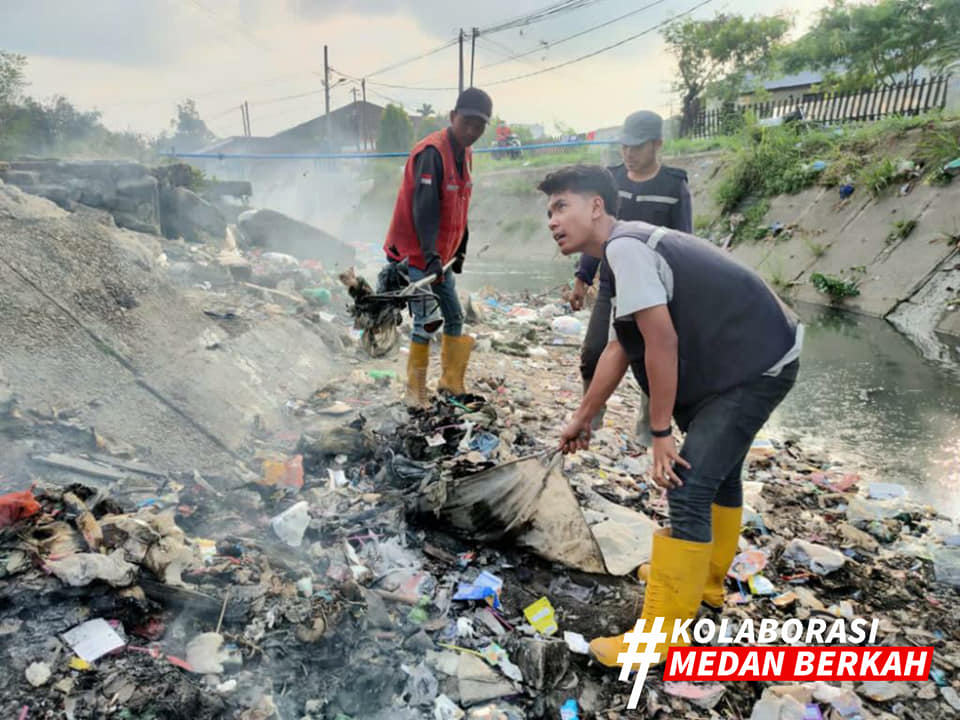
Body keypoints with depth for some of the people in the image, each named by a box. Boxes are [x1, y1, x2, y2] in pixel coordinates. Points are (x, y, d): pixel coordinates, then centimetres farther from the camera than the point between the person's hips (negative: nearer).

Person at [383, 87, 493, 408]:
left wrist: (460, 250, 18)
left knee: (455, 316, 12)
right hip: (415, 253, -9)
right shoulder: (431, 152, -18)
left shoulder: (463, 155, 9)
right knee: (427, 321, -9)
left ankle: (451, 381, 27)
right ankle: (415, 389, 7)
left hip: (440, 255, 9)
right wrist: (430, 255, -33)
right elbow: (425, 208, -26)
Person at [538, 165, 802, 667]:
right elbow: (619, 347, 18)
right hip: (750, 360, 11)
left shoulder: (624, 246, -19)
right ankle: (704, 581, 45)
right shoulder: (631, 248, 13)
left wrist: (660, 432, -15)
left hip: (757, 366, -11)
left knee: (687, 489, -12)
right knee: (717, 467, 24)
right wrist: (583, 417, 23)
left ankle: (659, 636, -1)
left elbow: (662, 341, -24)